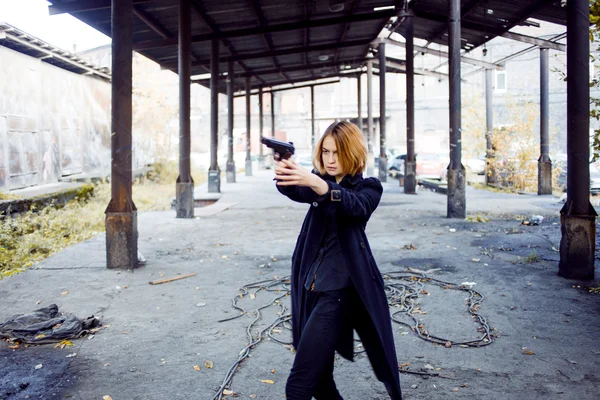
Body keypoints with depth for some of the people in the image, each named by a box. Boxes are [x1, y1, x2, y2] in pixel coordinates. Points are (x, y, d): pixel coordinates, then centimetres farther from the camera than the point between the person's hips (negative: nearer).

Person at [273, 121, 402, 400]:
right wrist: (284, 173, -37)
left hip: (339, 290, -6)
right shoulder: (320, 181, 12)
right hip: (311, 287, 6)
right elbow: (297, 192, -12)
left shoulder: (368, 188, 0)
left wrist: (315, 182, -43)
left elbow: (355, 206, -25)